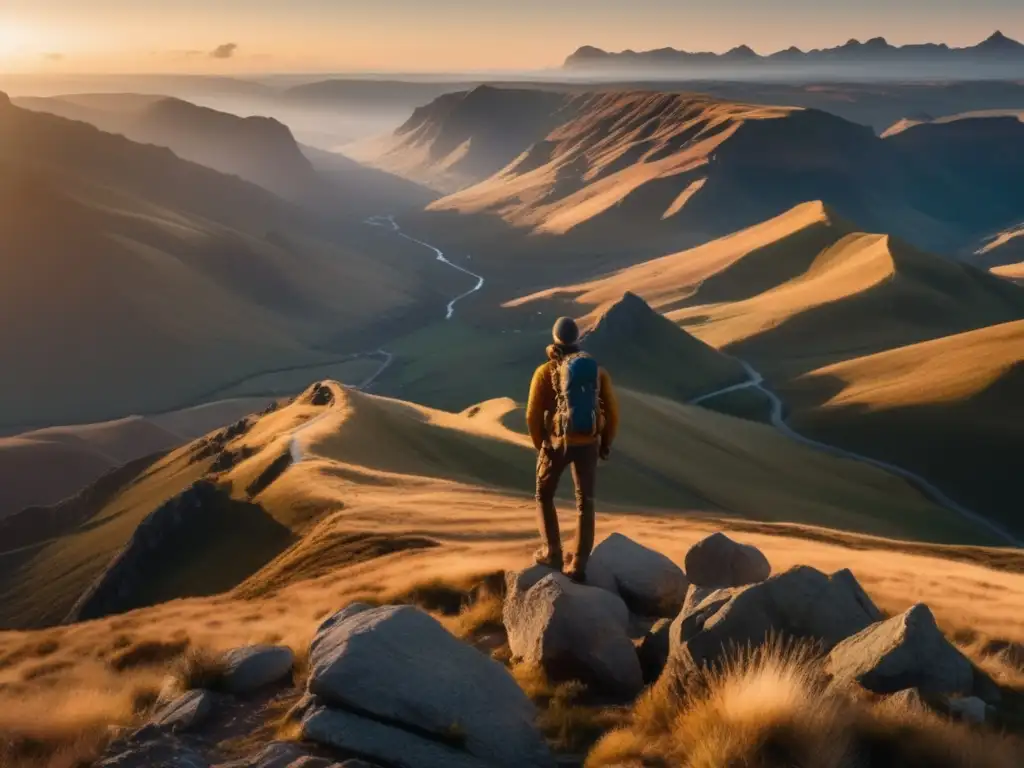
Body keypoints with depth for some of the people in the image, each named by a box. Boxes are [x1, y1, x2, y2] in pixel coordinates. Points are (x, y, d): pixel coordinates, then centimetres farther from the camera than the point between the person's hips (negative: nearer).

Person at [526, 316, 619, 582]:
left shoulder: (545, 372, -3)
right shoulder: (598, 370, 5)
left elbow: (533, 415, -7)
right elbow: (612, 412, 3)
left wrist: (539, 444, 10)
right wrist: (606, 444, 17)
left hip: (556, 442, -2)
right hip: (588, 444, 2)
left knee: (544, 497, 20)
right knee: (585, 504, 10)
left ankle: (552, 553, 13)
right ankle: (578, 565, 6)